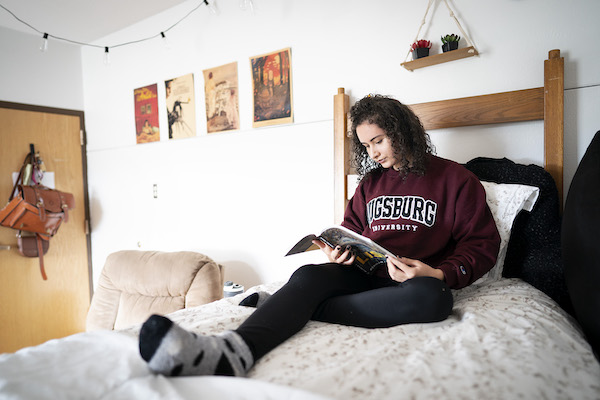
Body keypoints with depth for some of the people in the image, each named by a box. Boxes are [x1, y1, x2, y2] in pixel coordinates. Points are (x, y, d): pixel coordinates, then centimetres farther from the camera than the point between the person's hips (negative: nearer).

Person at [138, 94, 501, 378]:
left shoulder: (455, 178, 4)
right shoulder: (371, 181, 17)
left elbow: (483, 244, 2)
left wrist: (439, 274, -16)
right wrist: (340, 250, -2)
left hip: (417, 279, -2)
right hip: (365, 271, 3)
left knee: (433, 297, -38)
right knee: (309, 274, -27)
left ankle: (292, 307, -35)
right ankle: (234, 350, -53)